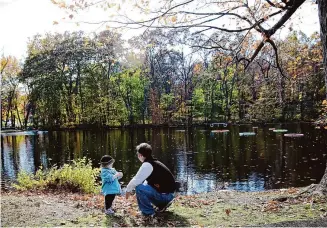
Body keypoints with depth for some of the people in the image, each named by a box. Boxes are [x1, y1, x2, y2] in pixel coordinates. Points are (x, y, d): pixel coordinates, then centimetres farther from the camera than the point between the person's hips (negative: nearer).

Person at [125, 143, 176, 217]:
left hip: (165, 194, -10)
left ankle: (148, 212, -3)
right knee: (144, 186, 24)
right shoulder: (154, 162, 12)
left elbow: (137, 180, -17)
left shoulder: (147, 165, -17)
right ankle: (163, 204, 23)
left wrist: (128, 190, 1)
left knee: (139, 188, -18)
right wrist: (131, 189, 20)